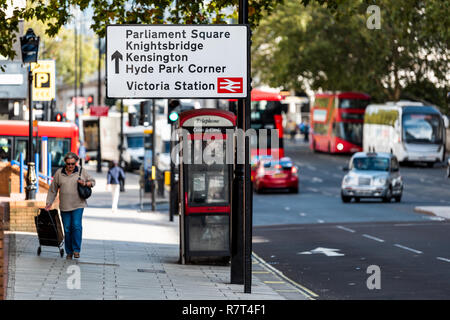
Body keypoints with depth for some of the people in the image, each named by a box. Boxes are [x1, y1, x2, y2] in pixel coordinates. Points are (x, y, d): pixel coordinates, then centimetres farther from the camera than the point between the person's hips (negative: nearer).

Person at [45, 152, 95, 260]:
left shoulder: (81, 172, 1)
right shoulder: (59, 173, 3)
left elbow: (92, 182, 10)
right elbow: (53, 189, 8)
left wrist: (85, 184, -11)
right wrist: (49, 203, 5)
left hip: (78, 205, -2)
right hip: (64, 206, 2)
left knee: (76, 226, -15)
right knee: (67, 229, 3)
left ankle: (76, 250, -7)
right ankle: (69, 252, 13)